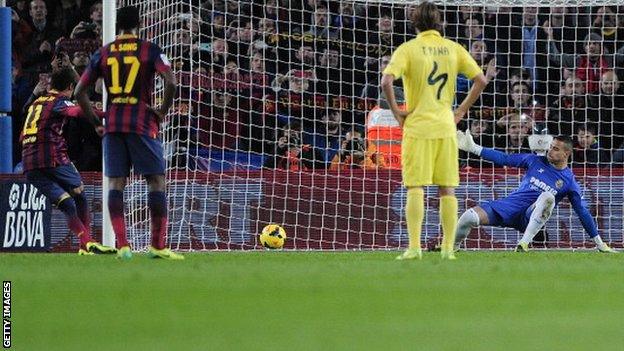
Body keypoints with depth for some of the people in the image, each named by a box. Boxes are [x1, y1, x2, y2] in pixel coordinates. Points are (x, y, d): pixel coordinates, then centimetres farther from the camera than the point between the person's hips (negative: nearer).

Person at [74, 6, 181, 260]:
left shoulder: (102, 54, 9)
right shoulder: (150, 51, -1)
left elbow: (80, 91, 9)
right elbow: (171, 82, -14)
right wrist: (162, 112, -1)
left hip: (112, 124, 3)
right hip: (142, 122, -3)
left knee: (116, 183, 4)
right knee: (156, 180, 2)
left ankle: (122, 244, -5)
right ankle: (157, 245, -3)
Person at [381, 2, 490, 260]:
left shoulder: (408, 49, -4)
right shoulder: (453, 49, 7)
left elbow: (386, 81, -17)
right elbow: (481, 79, 5)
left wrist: (396, 112, -6)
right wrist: (461, 111, 11)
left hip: (417, 127, -3)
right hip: (446, 128, 3)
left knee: (415, 189, -2)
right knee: (447, 190, 7)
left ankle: (414, 247, -10)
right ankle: (448, 248, 5)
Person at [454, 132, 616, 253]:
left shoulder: (570, 182, 3)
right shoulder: (536, 161, 8)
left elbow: (583, 213, 8)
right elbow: (504, 159, 10)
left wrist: (599, 243, 8)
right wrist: (473, 148, 5)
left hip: (530, 217, -2)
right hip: (509, 206, 2)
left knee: (547, 197, -36)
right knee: (470, 216, -24)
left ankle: (524, 243, -35)